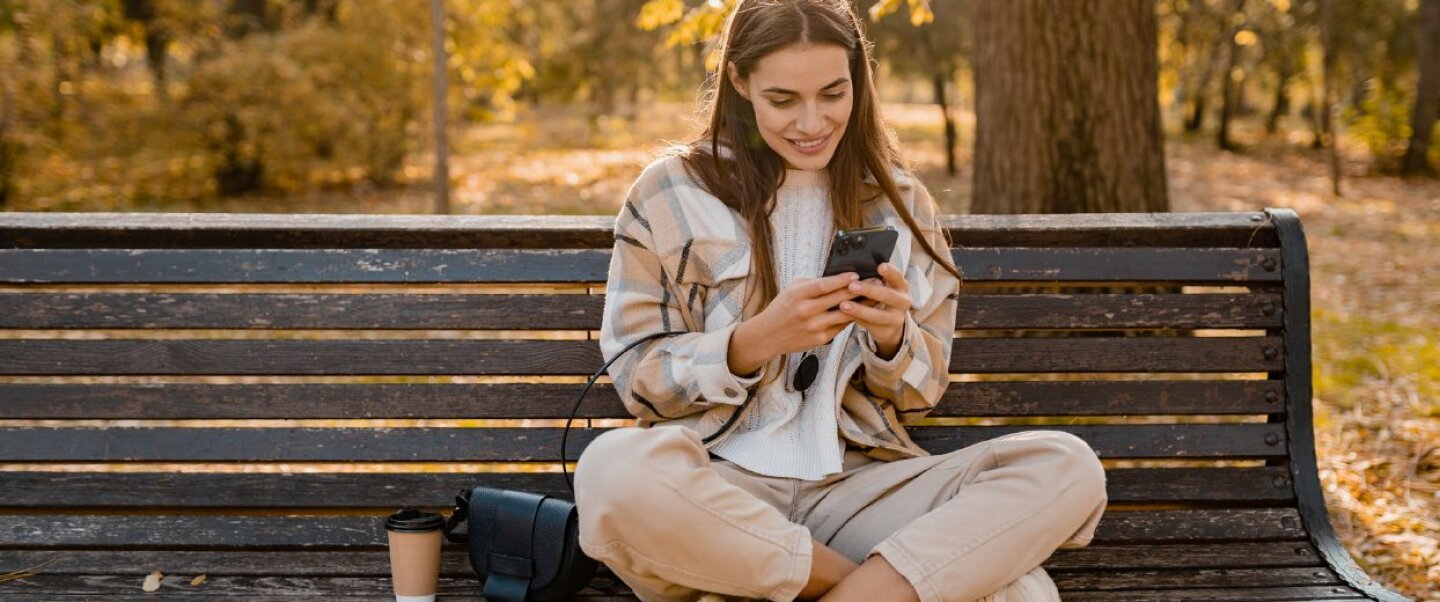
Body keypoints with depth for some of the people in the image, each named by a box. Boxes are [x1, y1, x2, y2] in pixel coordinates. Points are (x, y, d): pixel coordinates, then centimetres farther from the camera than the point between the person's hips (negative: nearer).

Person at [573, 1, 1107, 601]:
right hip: (719, 486, -2)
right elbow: (638, 380, 0)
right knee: (614, 471, -38)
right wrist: (755, 340, -17)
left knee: (1068, 468, -22)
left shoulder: (900, 202, 11)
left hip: (856, 486, 2)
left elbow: (921, 393, 13)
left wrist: (891, 336, -11)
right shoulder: (670, 195, 2)